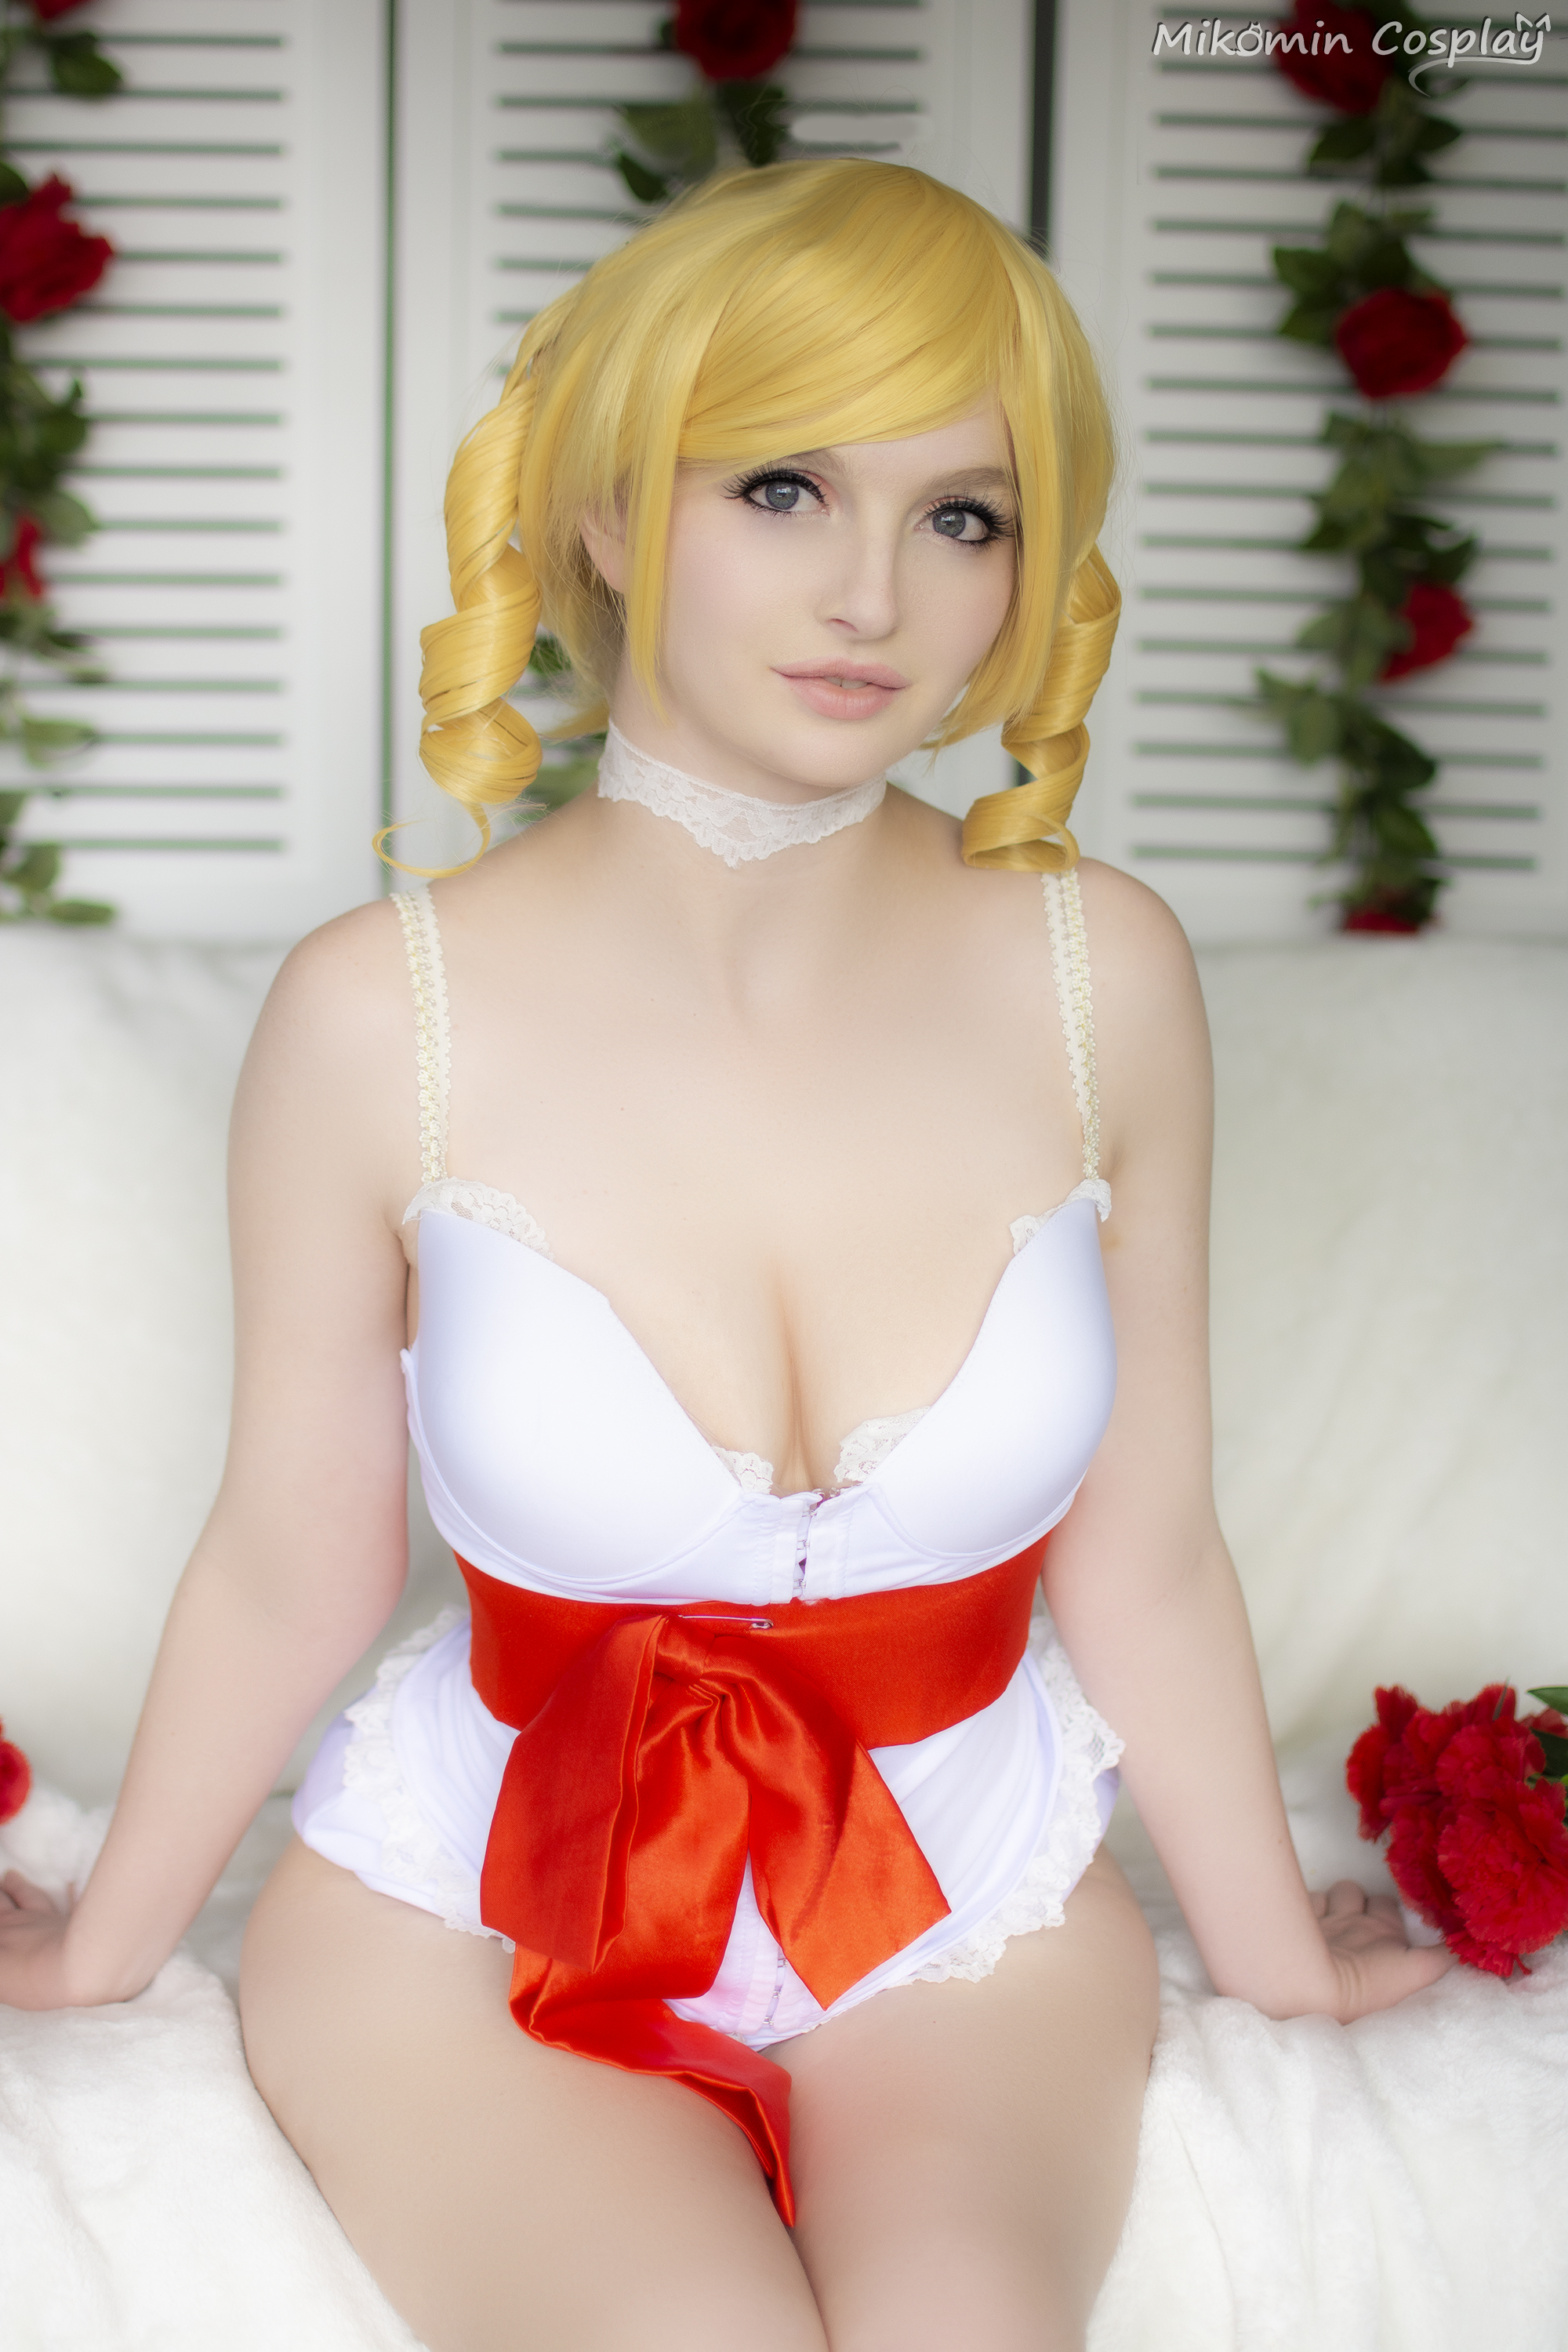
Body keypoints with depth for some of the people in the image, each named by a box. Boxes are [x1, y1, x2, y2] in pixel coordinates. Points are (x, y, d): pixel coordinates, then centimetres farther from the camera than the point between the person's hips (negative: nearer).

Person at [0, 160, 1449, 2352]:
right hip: (472, 1912, -1)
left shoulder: (1100, 982, -10)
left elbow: (1142, 1561, 0)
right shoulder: (386, 1019, -16)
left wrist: (1278, 1957, 11)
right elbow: (290, 1573, -2)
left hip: (971, 1910, 1)